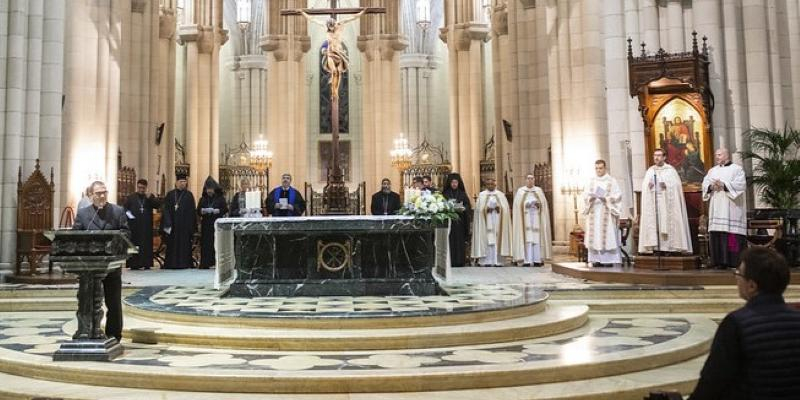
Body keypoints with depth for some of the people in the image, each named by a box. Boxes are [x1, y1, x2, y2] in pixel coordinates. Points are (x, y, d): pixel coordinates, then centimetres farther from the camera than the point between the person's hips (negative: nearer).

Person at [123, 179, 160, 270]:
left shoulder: (150, 197, 12)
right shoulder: (131, 198, 11)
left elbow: (158, 205, -2)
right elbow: (125, 208, 5)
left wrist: (149, 198, -14)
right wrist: (128, 214, -14)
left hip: (146, 226, 1)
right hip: (134, 226, -1)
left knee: (147, 245, -1)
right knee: (134, 245, -2)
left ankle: (146, 263, 3)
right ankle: (134, 264, 1)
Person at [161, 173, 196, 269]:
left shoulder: (189, 195, 5)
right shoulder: (170, 195, 6)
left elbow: (192, 212, 1)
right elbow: (166, 210, 1)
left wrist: (192, 227, -5)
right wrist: (167, 223, -10)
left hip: (185, 224, -1)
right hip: (173, 224, 1)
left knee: (184, 244, 0)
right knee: (173, 244, 3)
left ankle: (184, 263, 4)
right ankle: (172, 263, 9)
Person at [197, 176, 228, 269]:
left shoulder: (220, 198, 4)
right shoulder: (203, 199, 12)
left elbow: (225, 209, -2)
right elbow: (198, 211, 11)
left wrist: (217, 211, -18)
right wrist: (202, 211, -11)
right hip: (206, 225, 2)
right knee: (205, 244, -2)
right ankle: (205, 264, -1)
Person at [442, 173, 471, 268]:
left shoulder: (462, 194, 9)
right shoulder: (445, 194, 5)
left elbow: (468, 205, 4)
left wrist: (463, 209, -16)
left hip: (460, 221, 1)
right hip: (449, 221, -1)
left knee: (460, 241, -1)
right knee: (450, 241, -6)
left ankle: (460, 261, 2)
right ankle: (450, 261, -4)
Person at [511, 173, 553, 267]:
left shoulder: (539, 190, 13)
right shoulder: (520, 191, 8)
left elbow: (544, 204, 9)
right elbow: (517, 205, 2)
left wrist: (538, 204, -10)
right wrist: (526, 205, -13)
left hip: (536, 217, 2)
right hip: (525, 217, -2)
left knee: (537, 237, -4)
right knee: (526, 237, -9)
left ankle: (537, 260, -3)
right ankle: (527, 260, -11)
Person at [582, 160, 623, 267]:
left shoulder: (612, 181, 3)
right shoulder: (591, 181, 12)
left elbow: (618, 195, -2)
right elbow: (585, 195, 7)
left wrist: (606, 198, -16)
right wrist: (590, 198, -14)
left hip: (606, 213, -3)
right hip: (594, 213, 3)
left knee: (608, 235, -6)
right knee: (595, 235, -1)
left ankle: (609, 259, -4)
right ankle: (597, 259, 2)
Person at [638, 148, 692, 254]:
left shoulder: (670, 170, 5)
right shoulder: (650, 171, 14)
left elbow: (677, 184, -2)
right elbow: (644, 186, 8)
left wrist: (667, 186, -19)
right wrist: (648, 186, -13)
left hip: (667, 202, -3)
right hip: (653, 203, 3)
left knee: (668, 223, -7)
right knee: (653, 225, -4)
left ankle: (670, 247, -5)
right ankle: (655, 247, -5)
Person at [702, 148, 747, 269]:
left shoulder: (736, 169, 5)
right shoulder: (712, 170, 21)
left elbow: (741, 184, -8)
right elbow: (705, 183, 11)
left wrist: (724, 185, -16)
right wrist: (711, 186, -10)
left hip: (731, 208, -5)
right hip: (716, 209, 5)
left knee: (732, 234, -9)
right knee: (717, 234, -1)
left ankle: (735, 261, -7)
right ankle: (721, 261, 2)